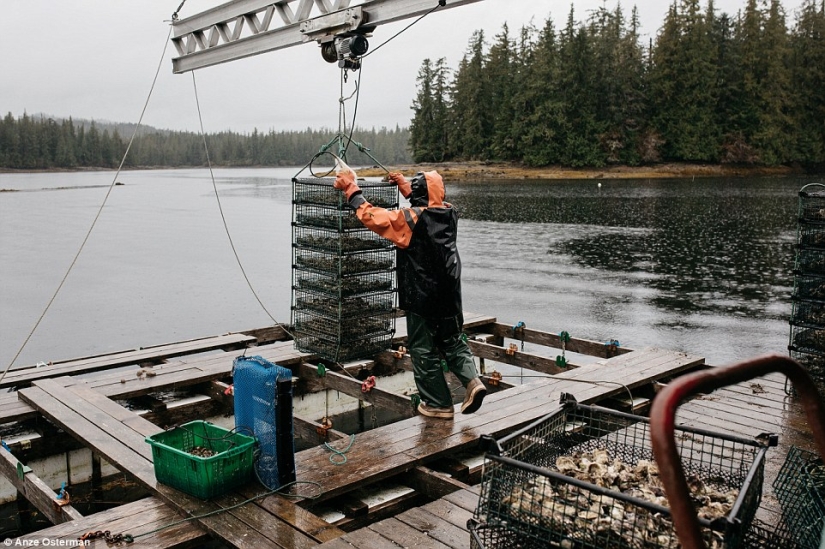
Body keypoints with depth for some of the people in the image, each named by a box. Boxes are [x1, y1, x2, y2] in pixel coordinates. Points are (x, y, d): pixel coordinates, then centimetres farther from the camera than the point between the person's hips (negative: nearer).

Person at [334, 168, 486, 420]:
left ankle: (438, 403, 15)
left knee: (423, 349, 8)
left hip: (422, 297, -6)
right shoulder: (449, 214, 2)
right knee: (452, 341, 22)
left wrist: (351, 188, -6)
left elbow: (371, 216, -17)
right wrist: (403, 184, 32)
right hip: (450, 296, 6)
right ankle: (472, 380, 3)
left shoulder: (410, 219, -18)